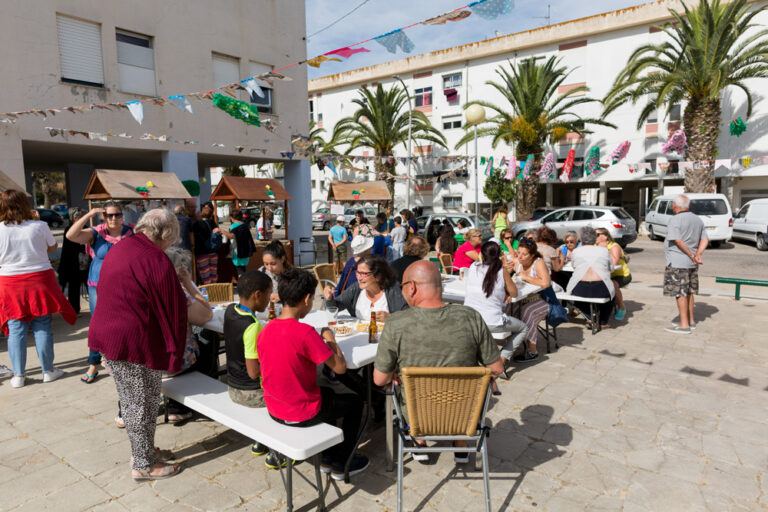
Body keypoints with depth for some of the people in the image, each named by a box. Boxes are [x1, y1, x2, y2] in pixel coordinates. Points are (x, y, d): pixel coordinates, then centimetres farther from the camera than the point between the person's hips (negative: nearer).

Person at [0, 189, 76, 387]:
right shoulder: (39, 226, -10)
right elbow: (53, 247, 8)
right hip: (39, 281, -1)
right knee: (42, 327, 7)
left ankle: (18, 375, 15)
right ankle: (48, 371, 16)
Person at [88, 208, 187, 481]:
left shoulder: (118, 248, 8)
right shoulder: (156, 261, -20)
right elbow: (174, 309, -17)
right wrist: (174, 353, -6)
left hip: (106, 333, 10)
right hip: (135, 343, -9)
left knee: (131, 400, 21)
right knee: (143, 403, 7)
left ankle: (144, 450, 38)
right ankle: (144, 465, 22)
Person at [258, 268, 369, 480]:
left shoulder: (264, 332, -5)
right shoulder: (305, 332, -27)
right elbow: (340, 368, -21)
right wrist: (330, 340, -4)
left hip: (273, 410, 7)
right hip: (302, 413, -7)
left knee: (328, 392, 32)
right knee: (354, 402, 17)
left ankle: (327, 457, 39)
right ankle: (340, 465, 29)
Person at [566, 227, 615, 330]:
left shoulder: (576, 251, 13)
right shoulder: (604, 250, 13)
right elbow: (611, 268, 24)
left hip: (580, 290, 0)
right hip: (601, 289, 0)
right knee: (610, 293, 33)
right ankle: (603, 322, 29)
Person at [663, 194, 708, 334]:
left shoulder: (675, 220, -13)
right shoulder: (697, 219, 13)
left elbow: (678, 241, -21)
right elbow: (705, 239, 11)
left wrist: (693, 256, -14)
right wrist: (698, 254, 0)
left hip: (678, 263, -8)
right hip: (692, 264, 9)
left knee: (680, 293, -5)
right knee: (688, 292, 17)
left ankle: (684, 325, -3)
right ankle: (691, 321, 26)